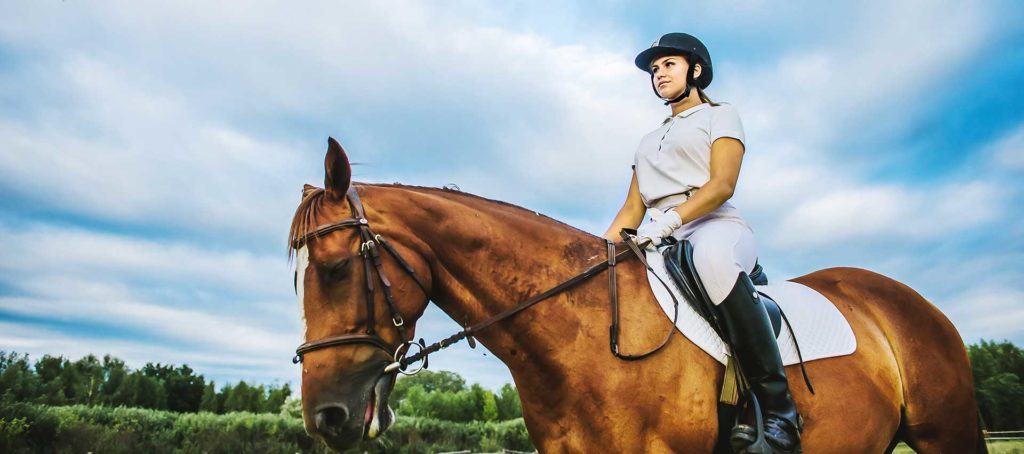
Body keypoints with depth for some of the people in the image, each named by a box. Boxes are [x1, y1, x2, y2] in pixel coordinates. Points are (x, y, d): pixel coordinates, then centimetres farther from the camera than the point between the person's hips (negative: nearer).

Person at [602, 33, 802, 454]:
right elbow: (632, 209, 22)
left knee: (711, 255, -42)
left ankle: (779, 412, -38)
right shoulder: (648, 142, 30)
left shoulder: (720, 115, 12)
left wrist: (671, 218, -23)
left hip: (718, 228, -6)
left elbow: (722, 184, -6)